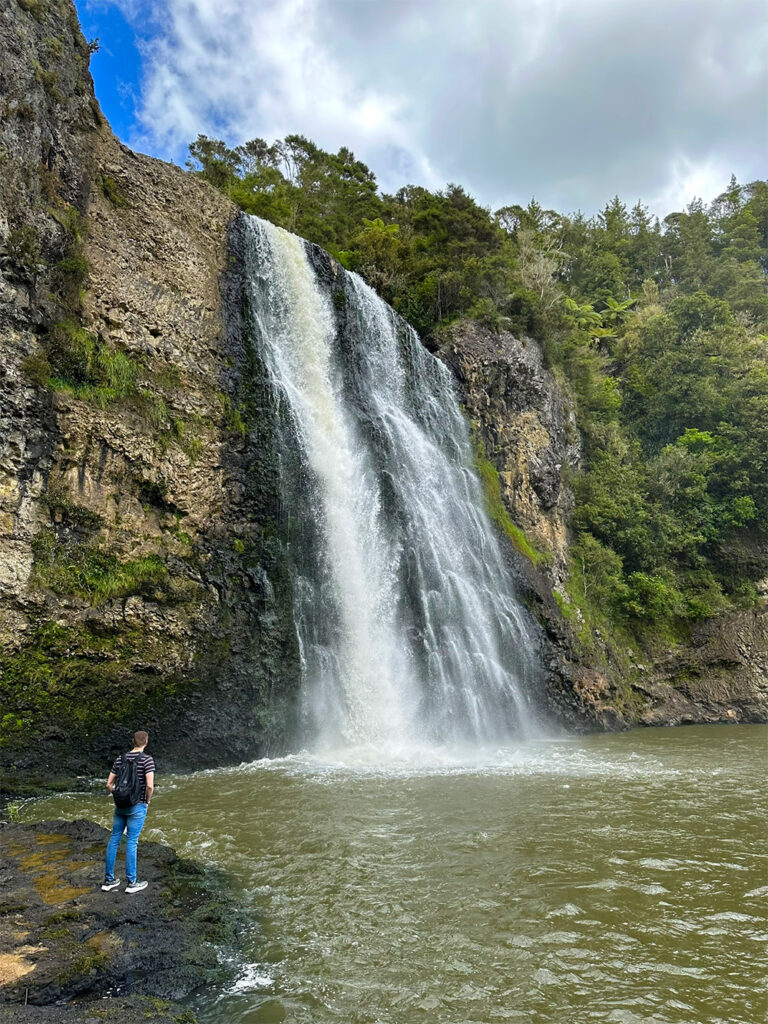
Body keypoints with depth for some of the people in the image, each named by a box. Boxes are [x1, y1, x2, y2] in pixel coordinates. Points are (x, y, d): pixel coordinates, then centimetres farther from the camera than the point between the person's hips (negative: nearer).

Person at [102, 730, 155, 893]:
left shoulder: (120, 758, 4)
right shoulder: (147, 759, -15)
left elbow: (109, 784, 6)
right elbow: (150, 785, -24)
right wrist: (147, 801, -5)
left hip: (120, 806, 5)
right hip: (137, 807, -5)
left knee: (114, 840, 14)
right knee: (131, 843, 1)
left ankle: (109, 880, 20)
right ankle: (132, 883, 11)